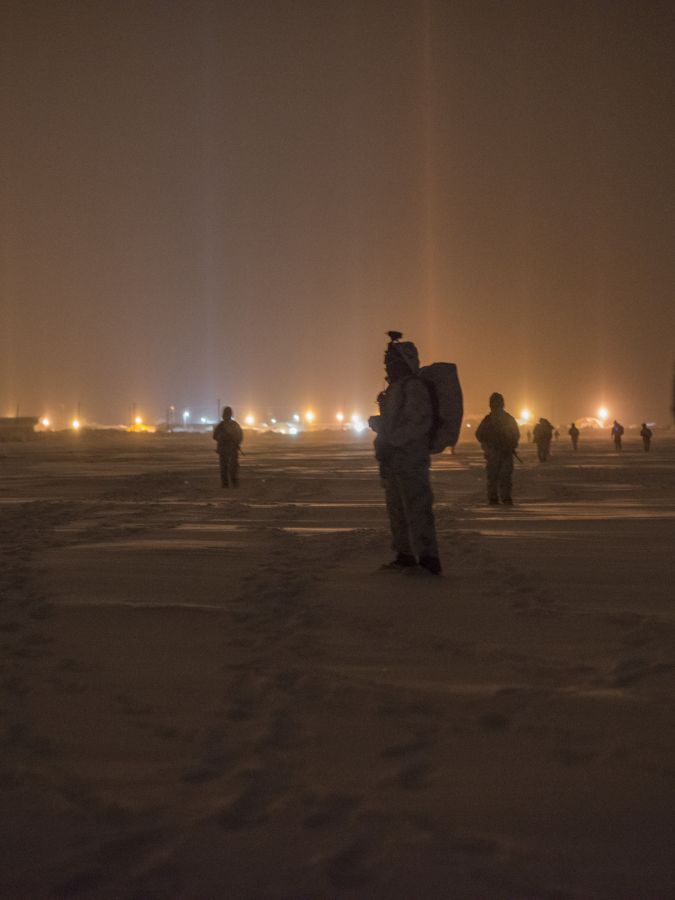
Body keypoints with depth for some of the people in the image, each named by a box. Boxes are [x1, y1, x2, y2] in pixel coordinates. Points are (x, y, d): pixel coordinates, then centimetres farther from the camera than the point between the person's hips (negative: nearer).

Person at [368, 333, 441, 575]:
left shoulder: (413, 387, -11)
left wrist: (391, 440, -23)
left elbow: (420, 422, -20)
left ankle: (428, 559, -11)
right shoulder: (394, 389, 18)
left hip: (410, 461, -10)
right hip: (393, 462, 10)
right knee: (397, 510, 13)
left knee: (416, 509, -11)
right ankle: (405, 556, 20)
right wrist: (378, 423, 9)